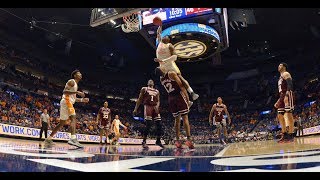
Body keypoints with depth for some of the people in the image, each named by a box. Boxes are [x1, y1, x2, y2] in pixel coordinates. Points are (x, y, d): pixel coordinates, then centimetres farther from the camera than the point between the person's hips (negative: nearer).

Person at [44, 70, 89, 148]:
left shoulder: (75, 84, 26)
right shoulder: (71, 81, -3)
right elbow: (65, 91, -17)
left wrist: (82, 100, 18)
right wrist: (77, 92, -24)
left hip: (68, 102, 10)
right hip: (66, 101, -10)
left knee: (62, 123, 13)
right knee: (73, 119, -23)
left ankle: (48, 139, 20)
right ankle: (73, 139, -37)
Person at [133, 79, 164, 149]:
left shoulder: (157, 91, 21)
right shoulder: (144, 89, 9)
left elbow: (158, 101, 16)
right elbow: (139, 99, 5)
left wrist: (157, 106, -7)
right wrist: (135, 109, -2)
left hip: (155, 107, 5)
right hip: (148, 107, -5)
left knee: (159, 124, -1)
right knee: (148, 125, -15)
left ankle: (158, 141, 13)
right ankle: (144, 142, -3)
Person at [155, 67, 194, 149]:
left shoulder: (161, 79, 9)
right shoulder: (171, 73, -9)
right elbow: (180, 85, -13)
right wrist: (186, 95, -10)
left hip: (170, 98, 5)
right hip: (179, 95, -5)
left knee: (177, 119, 12)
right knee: (185, 118, -5)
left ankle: (177, 140, 10)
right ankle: (189, 139, -12)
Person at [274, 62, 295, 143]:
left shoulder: (286, 74, 0)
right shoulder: (280, 77, 28)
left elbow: (290, 85, -16)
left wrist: (286, 96, -28)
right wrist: (278, 101, 25)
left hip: (287, 95, -10)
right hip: (282, 97, 10)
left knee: (288, 114, -12)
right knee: (280, 116, 5)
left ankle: (291, 135, -11)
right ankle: (285, 134, 9)